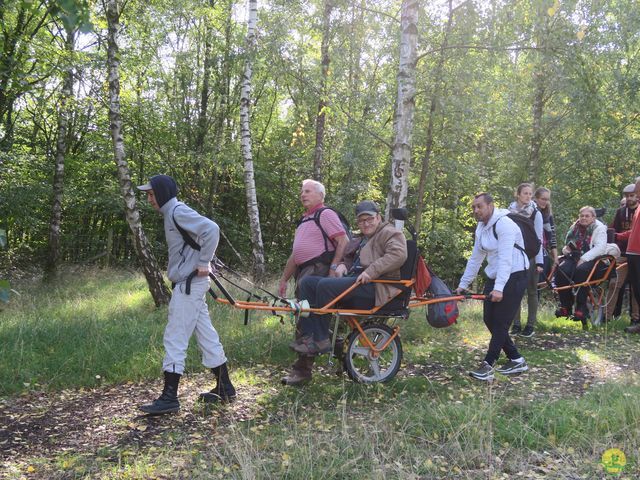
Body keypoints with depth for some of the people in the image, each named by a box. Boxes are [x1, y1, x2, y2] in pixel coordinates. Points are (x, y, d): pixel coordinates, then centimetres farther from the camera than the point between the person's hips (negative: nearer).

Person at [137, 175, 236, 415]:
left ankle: (169, 397, 0)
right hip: (187, 284, 10)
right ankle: (224, 388, 21)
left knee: (174, 338, -6)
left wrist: (203, 263, -21)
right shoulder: (172, 214, 16)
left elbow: (212, 229, -26)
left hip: (188, 284, -10)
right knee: (206, 335, 13)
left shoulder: (179, 212, -14)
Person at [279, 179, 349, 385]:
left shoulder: (325, 214, -2)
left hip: (318, 270, -9)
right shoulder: (304, 220, 26)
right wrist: (284, 279, 25)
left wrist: (333, 268, -21)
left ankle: (302, 369, -10)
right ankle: (300, 368, 20)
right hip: (303, 272, 9)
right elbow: (295, 254, 28)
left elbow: (343, 241, -14)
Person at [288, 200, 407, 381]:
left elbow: (398, 255, -14)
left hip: (375, 287, -9)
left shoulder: (389, 233, 4)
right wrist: (342, 265, 9)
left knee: (325, 285, -29)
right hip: (353, 283, 9)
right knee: (307, 282, -4)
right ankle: (309, 336, -13)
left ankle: (321, 341, -21)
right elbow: (348, 257, 35)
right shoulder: (359, 241, 32)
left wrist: (371, 271, -23)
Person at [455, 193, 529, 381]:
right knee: (489, 319, 7)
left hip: (514, 276, -9)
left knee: (501, 322, -7)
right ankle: (516, 360, 18)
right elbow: (475, 258, 14)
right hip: (493, 277, 9)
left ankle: (487, 365, -2)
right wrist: (463, 284, 14)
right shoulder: (481, 228, 8)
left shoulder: (504, 224, -20)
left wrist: (499, 288, -35)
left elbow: (505, 259, -28)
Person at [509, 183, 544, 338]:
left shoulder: (536, 213, -3)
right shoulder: (510, 212, 3)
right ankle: (516, 324, 12)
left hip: (531, 257, -2)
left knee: (531, 291, 4)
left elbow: (539, 238, -6)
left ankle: (530, 325, 11)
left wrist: (539, 262, -11)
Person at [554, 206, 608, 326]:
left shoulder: (599, 228, -1)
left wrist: (584, 259, -25)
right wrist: (566, 249, 5)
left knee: (580, 270, -37)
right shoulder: (575, 227, 18)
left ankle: (581, 308, -29)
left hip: (593, 259, -5)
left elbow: (600, 247, -15)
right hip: (575, 257, 5)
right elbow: (569, 244, 30)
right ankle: (565, 306, -18)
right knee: (561, 270, -26)